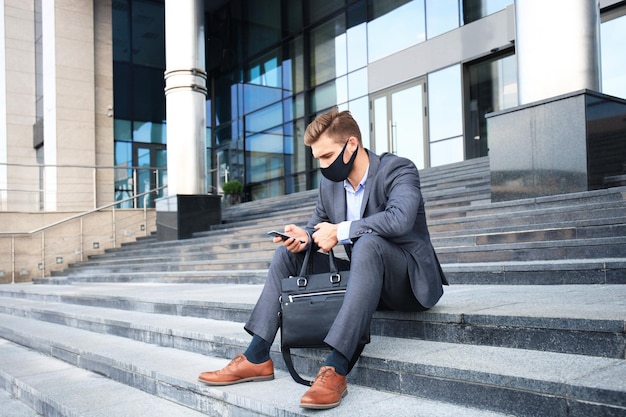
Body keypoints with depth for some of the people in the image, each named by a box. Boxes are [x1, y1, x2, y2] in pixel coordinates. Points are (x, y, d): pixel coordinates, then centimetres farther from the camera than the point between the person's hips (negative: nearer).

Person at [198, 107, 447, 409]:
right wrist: (304, 237, -11)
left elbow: (400, 219, -32)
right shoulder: (330, 183, 6)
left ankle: (335, 370, -41)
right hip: (362, 276, 7)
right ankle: (257, 358, -7)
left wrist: (340, 231, -25)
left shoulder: (398, 170, -14)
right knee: (290, 251, 0)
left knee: (367, 242, -37)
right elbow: (317, 226, 14)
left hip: (408, 281, -7)